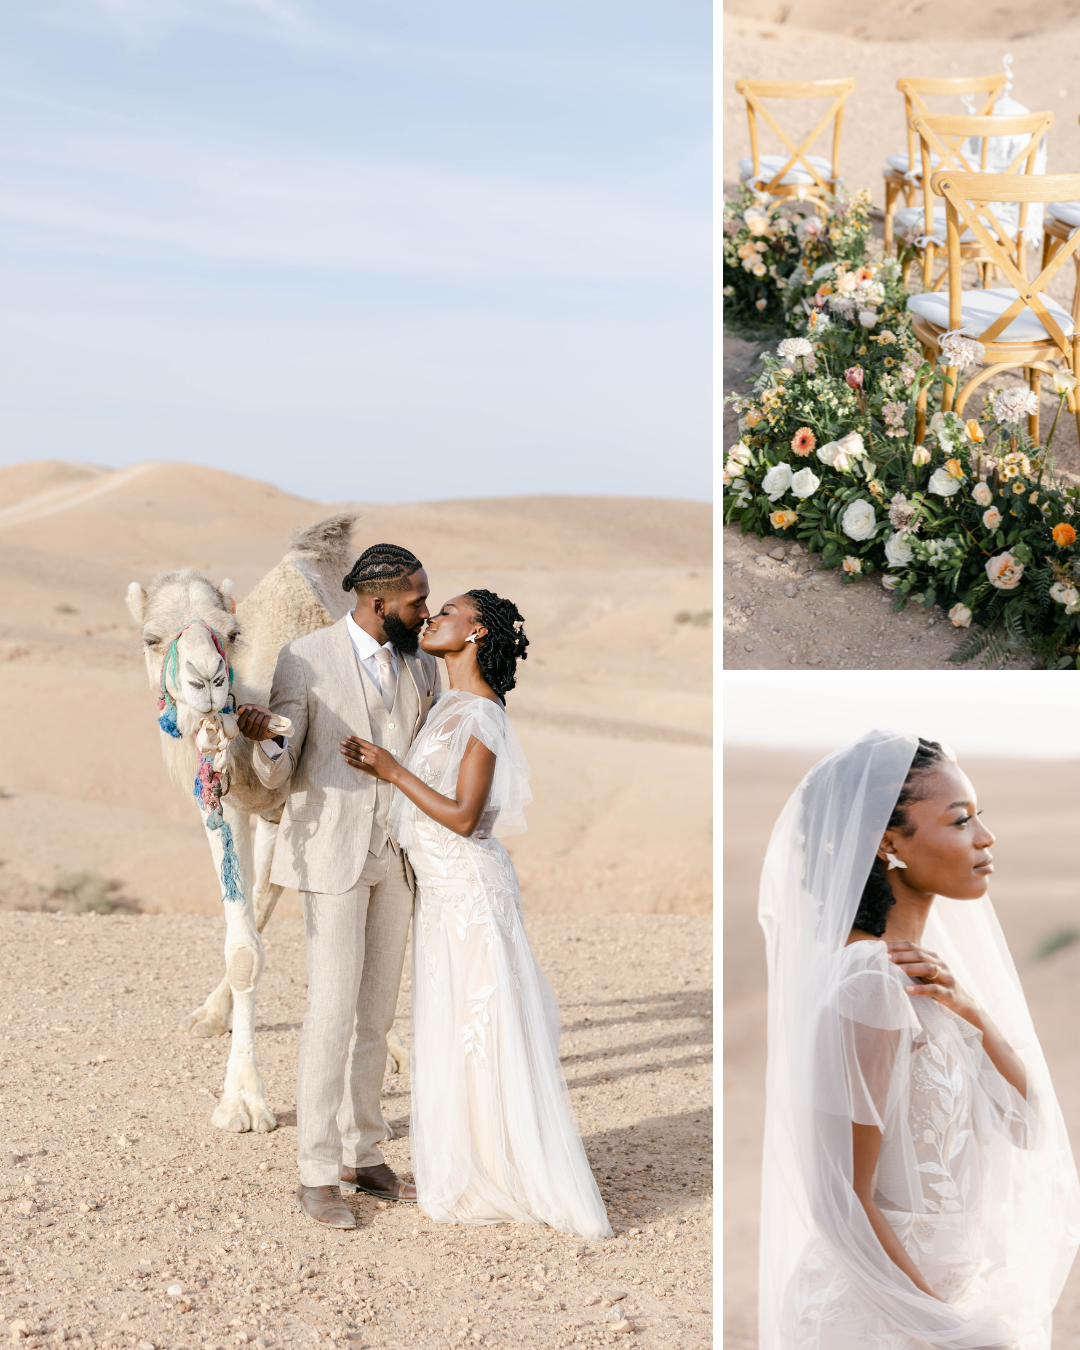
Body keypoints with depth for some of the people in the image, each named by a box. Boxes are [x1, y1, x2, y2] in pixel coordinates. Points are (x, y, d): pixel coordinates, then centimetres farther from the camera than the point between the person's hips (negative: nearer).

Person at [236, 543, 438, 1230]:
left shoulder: (423, 666, 8)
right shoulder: (307, 658, -8)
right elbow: (279, 773, -8)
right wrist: (264, 739, -30)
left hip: (396, 857, 6)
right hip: (333, 852, -5)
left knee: (376, 1015, 10)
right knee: (333, 1011, -8)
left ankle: (364, 1156, 20)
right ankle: (318, 1173, 0)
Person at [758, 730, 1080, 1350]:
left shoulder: (920, 967, 3)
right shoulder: (869, 984, -24)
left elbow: (1028, 1126, 1)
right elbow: (840, 1205, -24)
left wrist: (973, 1013, -15)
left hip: (945, 1289, 8)